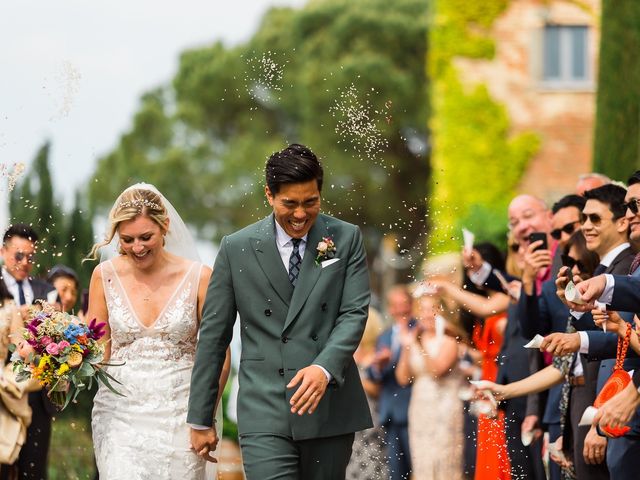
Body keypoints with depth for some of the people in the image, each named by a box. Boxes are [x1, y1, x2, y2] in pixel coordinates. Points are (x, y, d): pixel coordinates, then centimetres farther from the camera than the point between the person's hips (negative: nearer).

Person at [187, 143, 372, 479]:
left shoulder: (346, 239, 6)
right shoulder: (236, 248, 3)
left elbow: (355, 312, -2)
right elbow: (213, 335, 6)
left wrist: (325, 368, -21)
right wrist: (200, 419, 6)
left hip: (329, 406, 1)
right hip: (265, 413, -1)